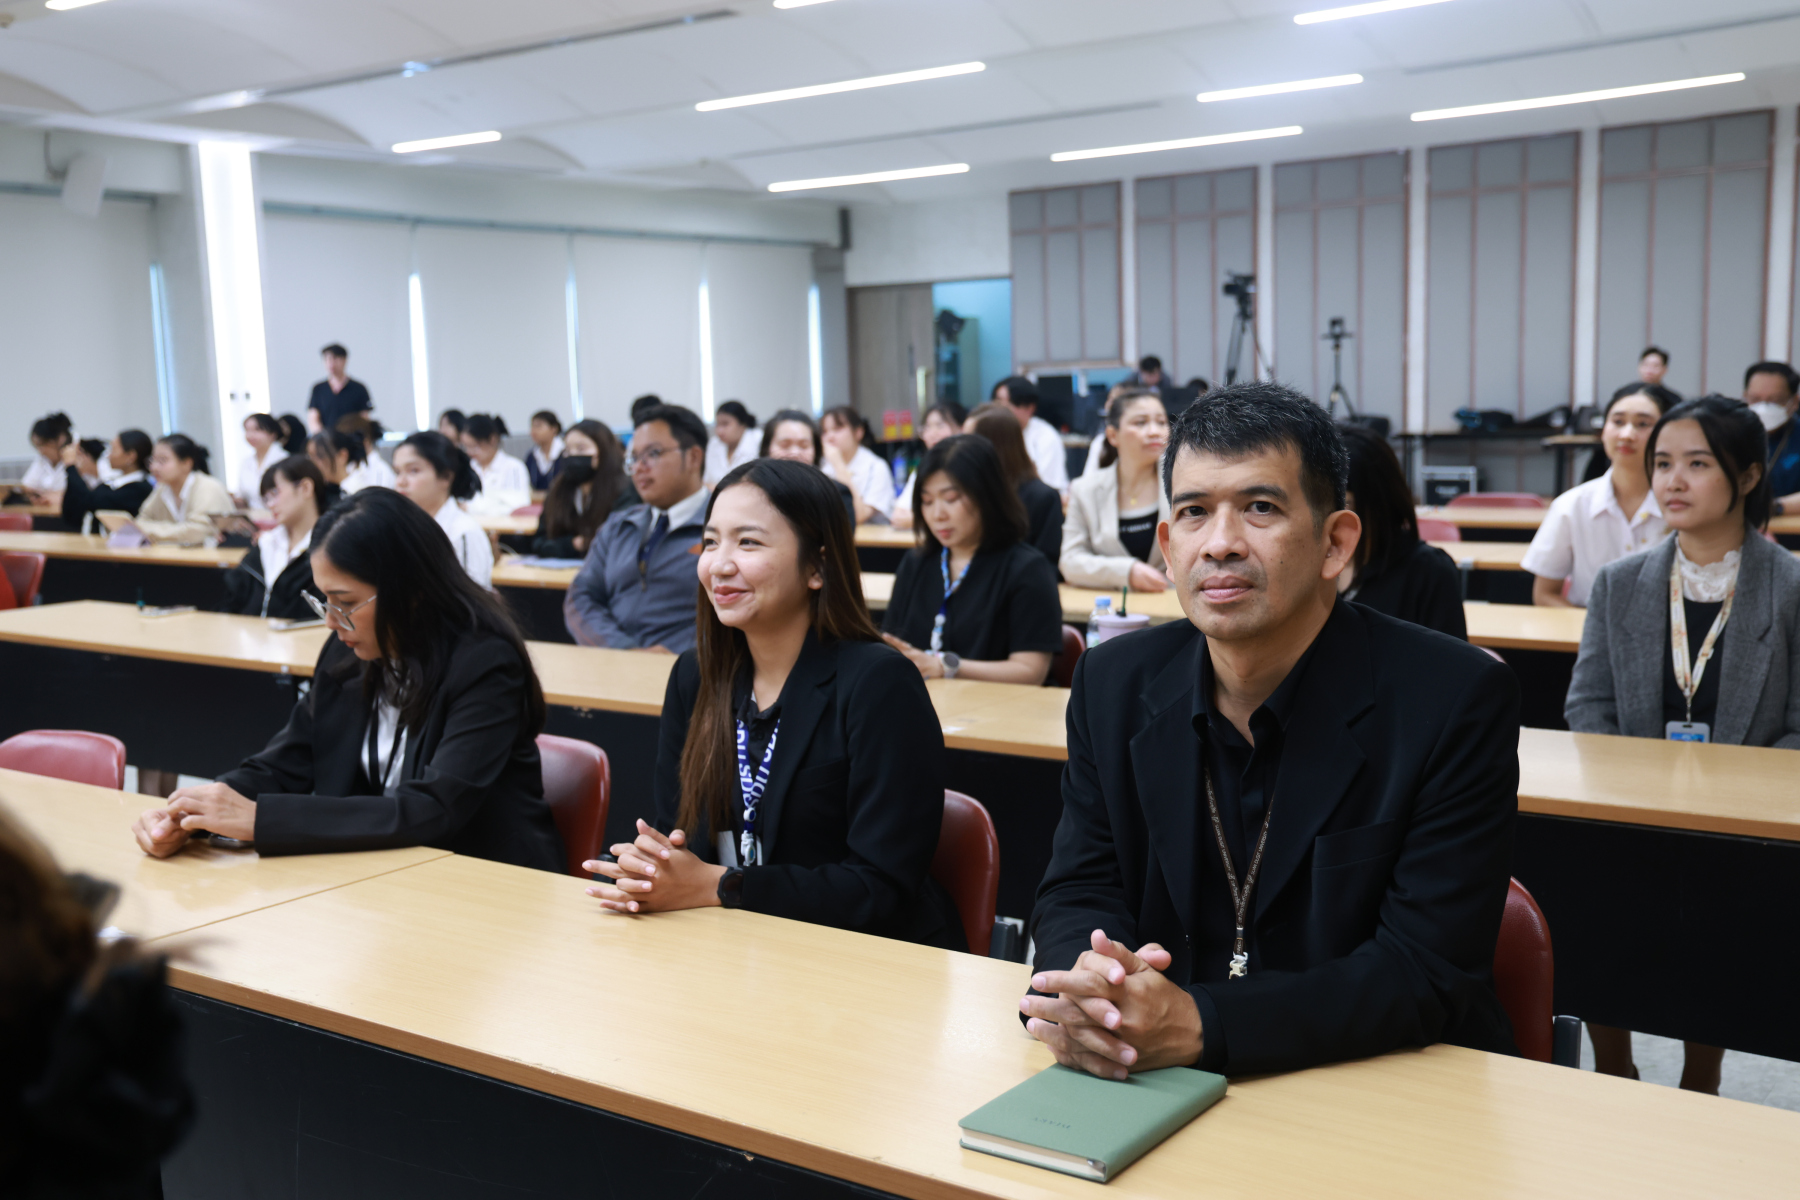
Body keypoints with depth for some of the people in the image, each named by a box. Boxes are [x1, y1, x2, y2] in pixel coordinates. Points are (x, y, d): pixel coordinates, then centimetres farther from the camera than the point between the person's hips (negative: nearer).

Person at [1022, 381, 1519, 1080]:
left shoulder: (1459, 701, -13)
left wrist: (1196, 1025, -29)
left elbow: (1428, 970, -17)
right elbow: (1078, 892, 2)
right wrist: (1084, 998, -23)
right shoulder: (1113, 684, 1)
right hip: (1168, 1097, 4)